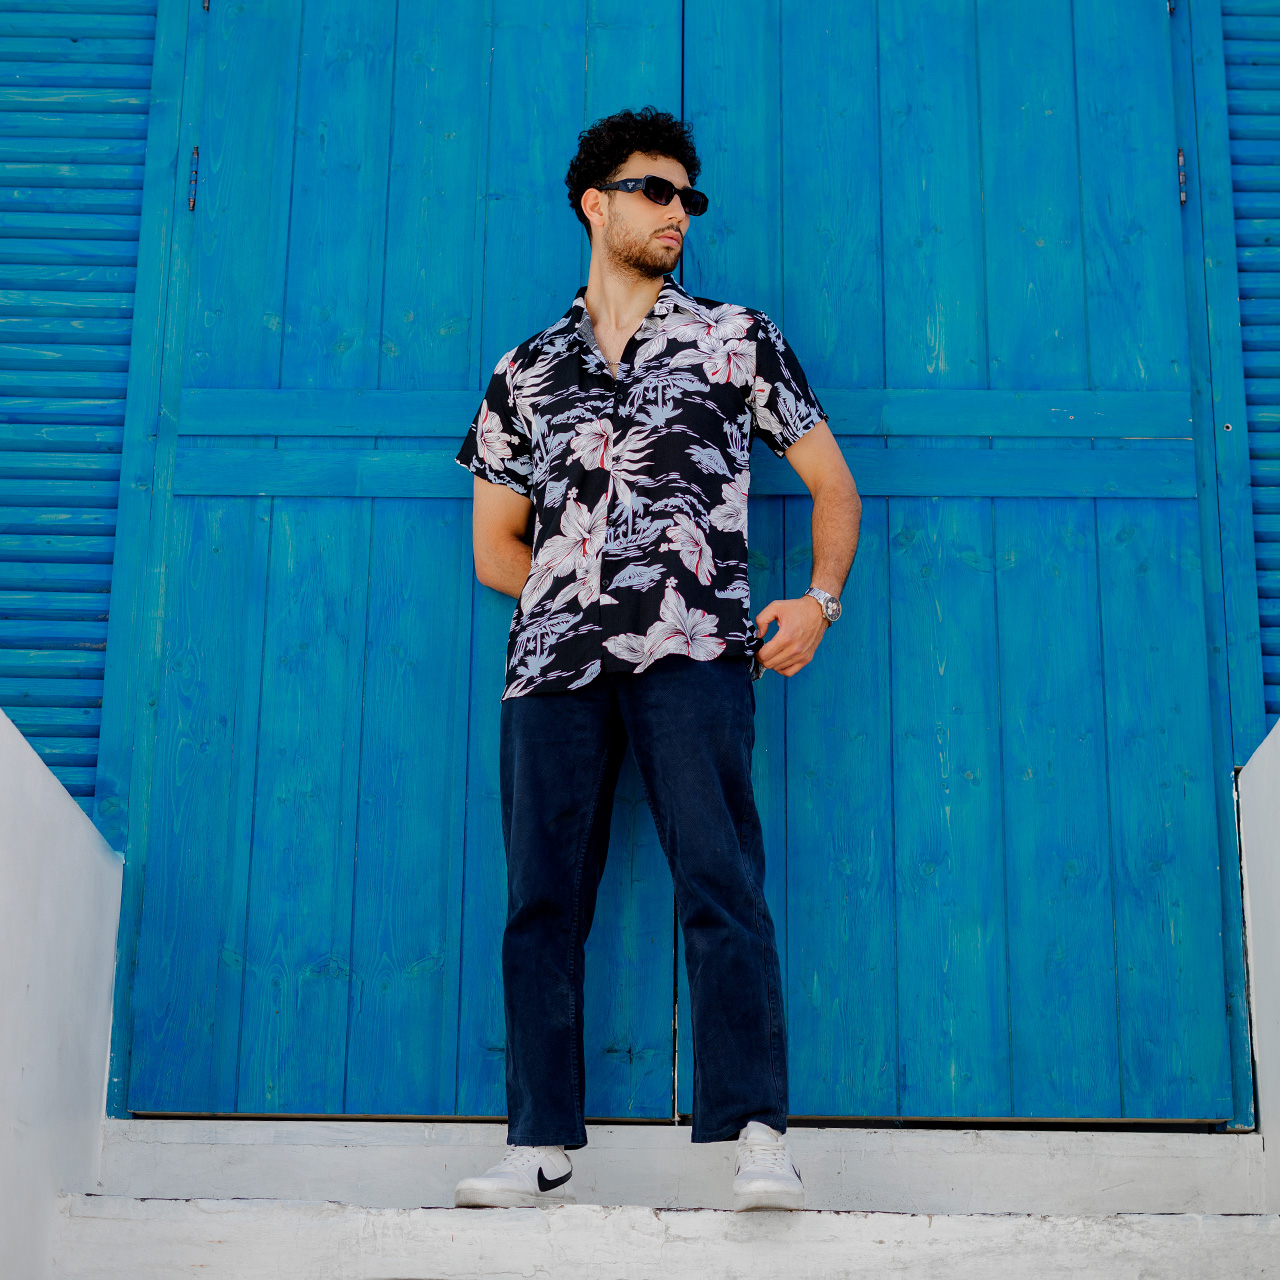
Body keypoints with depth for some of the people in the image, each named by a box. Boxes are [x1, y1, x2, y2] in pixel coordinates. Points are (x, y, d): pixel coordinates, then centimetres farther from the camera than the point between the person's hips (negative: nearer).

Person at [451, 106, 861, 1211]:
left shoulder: (735, 339, 17)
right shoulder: (526, 372, 21)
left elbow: (832, 482, 17)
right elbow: (495, 546, 23)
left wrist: (820, 600, 1)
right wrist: (574, 595, 6)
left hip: (692, 648, -2)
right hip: (554, 657, 3)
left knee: (720, 882, -14)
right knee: (544, 898, -1)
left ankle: (759, 1134, -16)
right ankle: (541, 1148, 4)